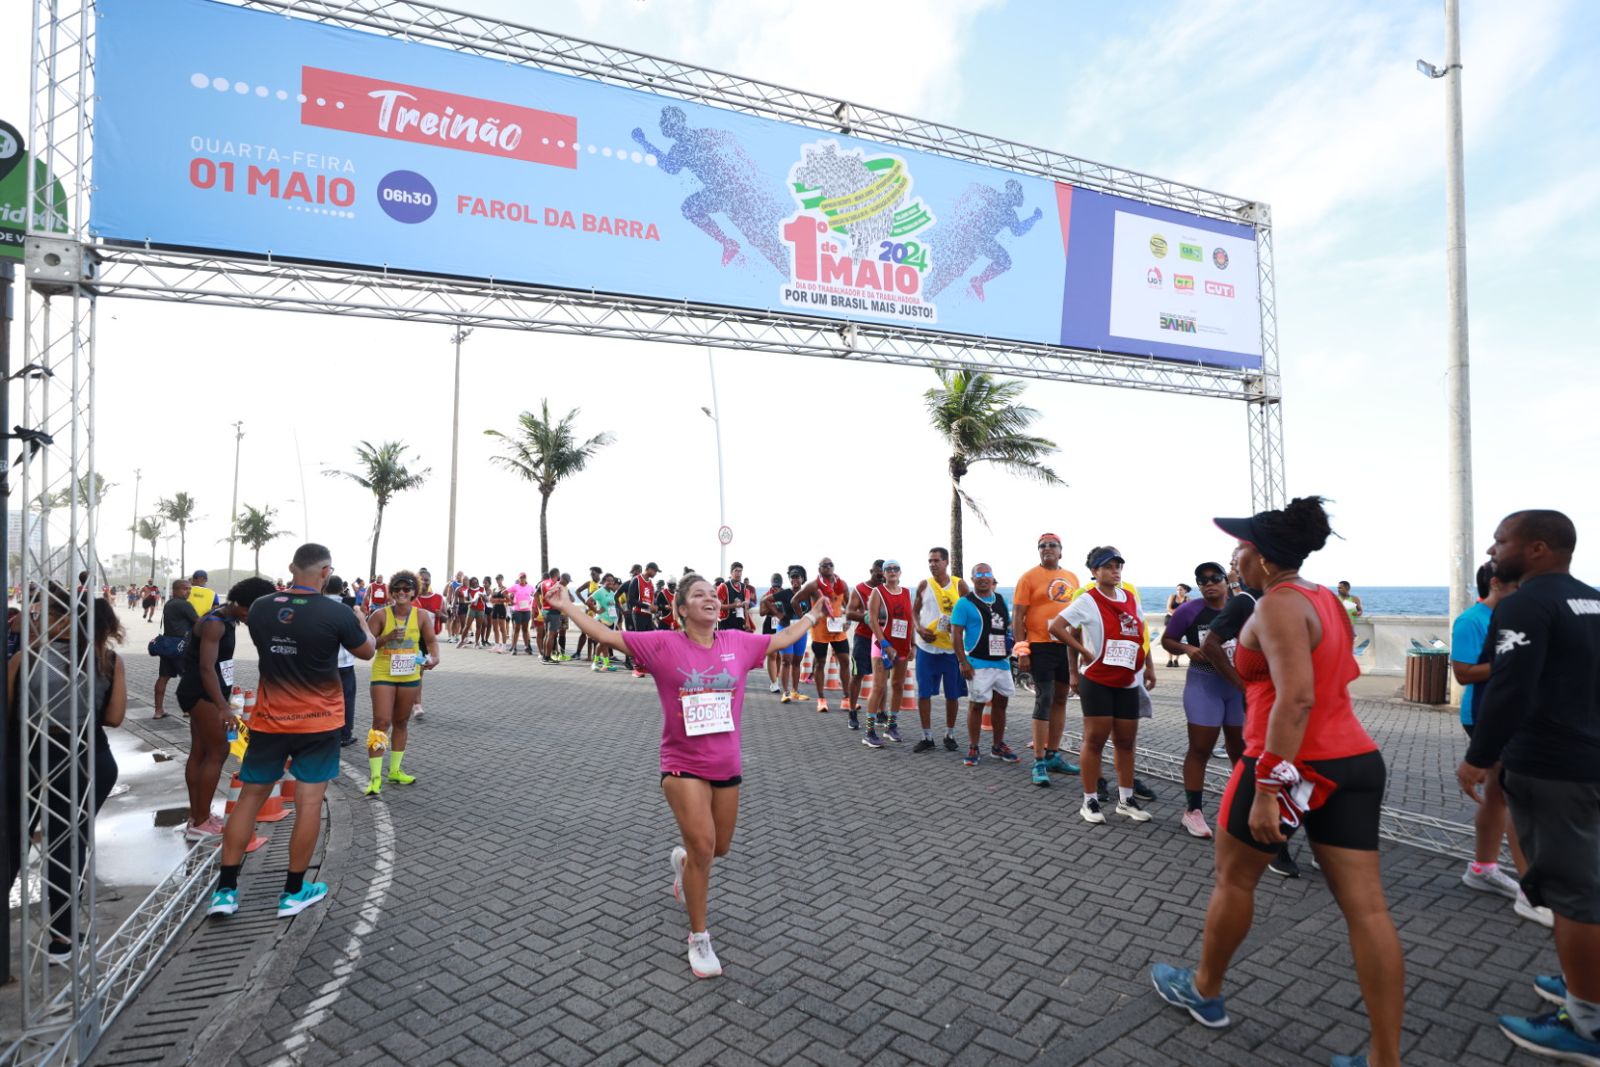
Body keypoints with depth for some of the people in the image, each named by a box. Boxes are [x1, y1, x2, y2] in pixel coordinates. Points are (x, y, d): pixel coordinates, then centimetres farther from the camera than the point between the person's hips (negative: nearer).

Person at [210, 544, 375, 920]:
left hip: (269, 720, 4)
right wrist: (361, 621, 18)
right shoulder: (336, 613, -17)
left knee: (249, 797, 15)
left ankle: (225, 889, 18)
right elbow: (367, 652, 0)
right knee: (309, 803, 6)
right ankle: (294, 892, 15)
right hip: (318, 721, -3)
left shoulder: (259, 608, -4)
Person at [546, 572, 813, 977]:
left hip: (727, 765, 4)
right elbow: (608, 636, -9)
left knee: (719, 849, 17)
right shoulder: (664, 644, -11)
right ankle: (699, 939, 11)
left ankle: (683, 860, 54)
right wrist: (568, 608, -11)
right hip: (683, 765, -4)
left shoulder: (738, 642, -2)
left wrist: (813, 613, 20)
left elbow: (783, 639, 12)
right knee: (702, 846, -10)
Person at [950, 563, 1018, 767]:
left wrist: (1011, 644, 7)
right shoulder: (965, 603, -6)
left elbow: (1009, 626, 23)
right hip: (978, 664, -6)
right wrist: (963, 662, -16)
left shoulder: (1001, 600, 13)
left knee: (1001, 703, 12)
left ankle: (998, 746, 26)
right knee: (977, 704, -2)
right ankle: (972, 749, 9)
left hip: (1002, 662, 6)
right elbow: (956, 634, -10)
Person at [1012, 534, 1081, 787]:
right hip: (1041, 646, -6)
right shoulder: (1030, 577, -5)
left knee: (1060, 700, 12)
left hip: (1068, 646, 6)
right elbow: (1018, 616, -7)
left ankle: (1053, 755, 24)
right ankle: (1039, 762, -1)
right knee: (1044, 700, -7)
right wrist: (1022, 650, -13)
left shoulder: (1072, 578, 12)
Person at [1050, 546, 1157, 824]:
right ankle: (1090, 801, 9)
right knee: (1095, 739, 0)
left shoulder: (1131, 598, 8)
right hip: (1097, 681, -6)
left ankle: (1126, 799, 24)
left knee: (1126, 741, 12)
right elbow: (1055, 627, -17)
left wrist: (1149, 666, 13)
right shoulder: (1088, 601, -11)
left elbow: (1141, 634, 19)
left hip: (1128, 682, 6)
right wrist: (1084, 652, -15)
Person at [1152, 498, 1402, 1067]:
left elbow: (1296, 698, -25)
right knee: (1367, 908, 7)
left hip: (1293, 764, -8)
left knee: (1233, 879, 13)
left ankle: (1204, 991, 32)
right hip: (1355, 759, 8)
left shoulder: (1277, 605, -16)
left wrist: (1266, 788, -25)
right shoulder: (1326, 598, 12)